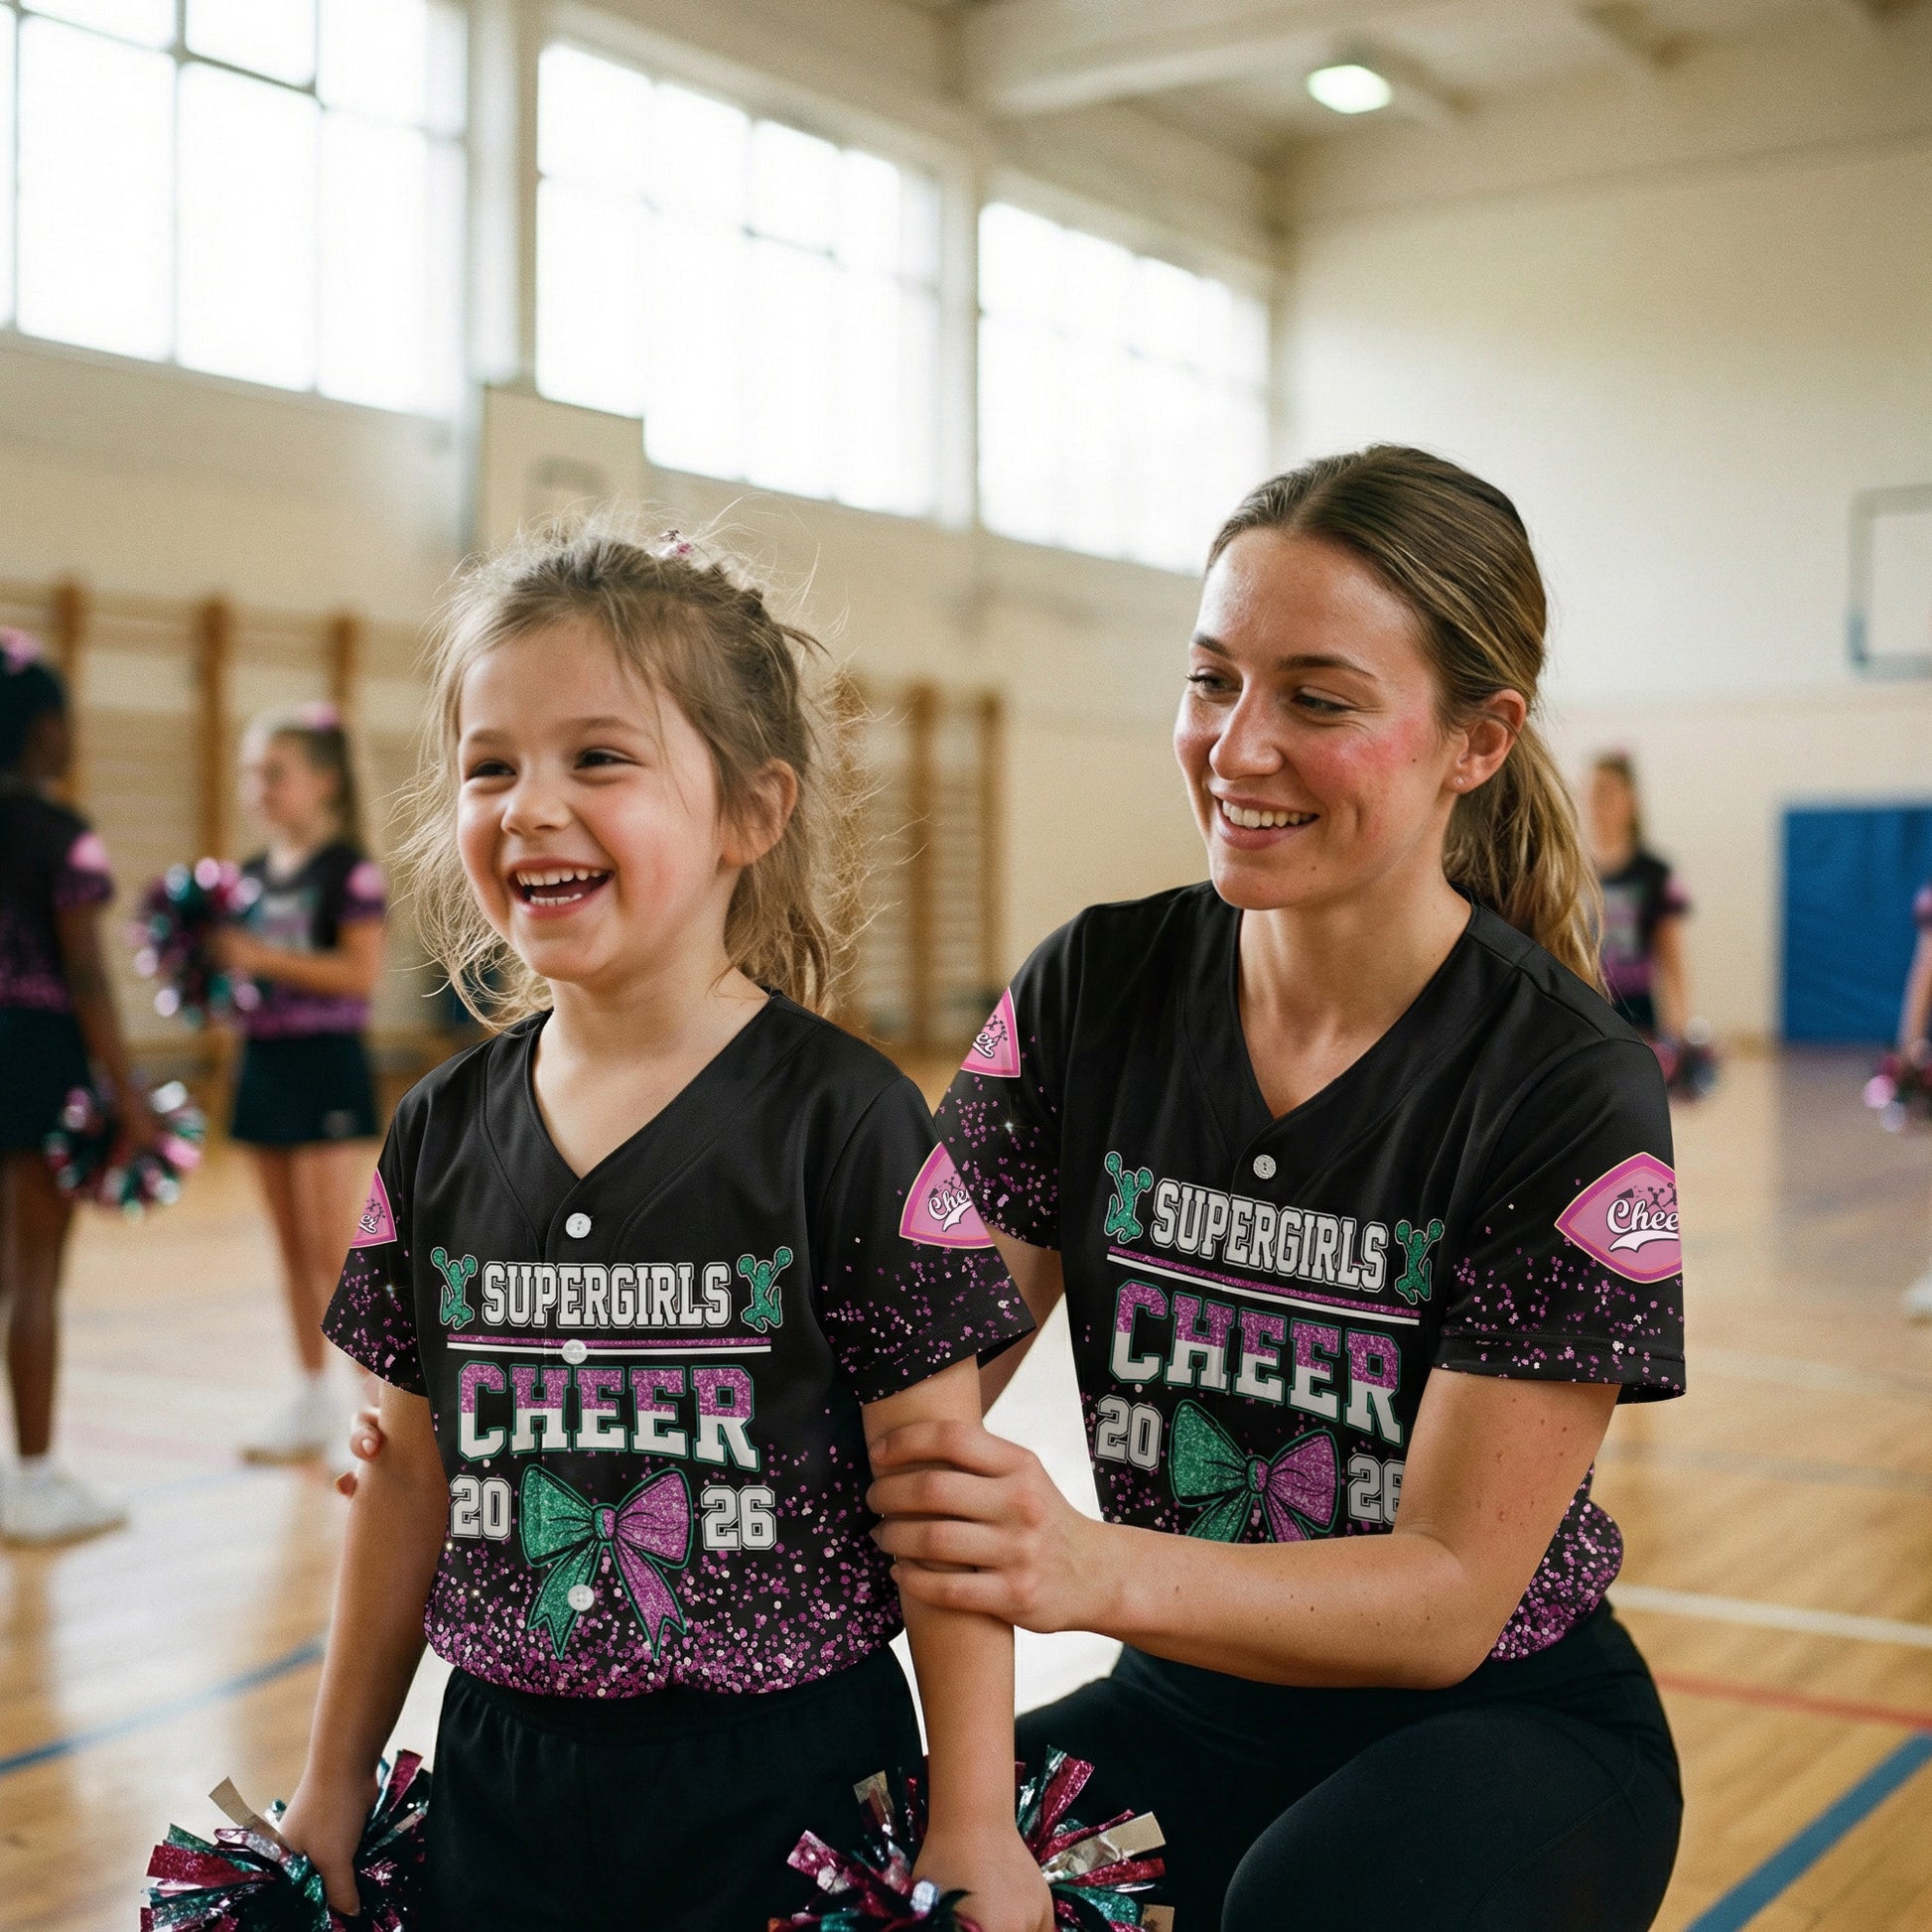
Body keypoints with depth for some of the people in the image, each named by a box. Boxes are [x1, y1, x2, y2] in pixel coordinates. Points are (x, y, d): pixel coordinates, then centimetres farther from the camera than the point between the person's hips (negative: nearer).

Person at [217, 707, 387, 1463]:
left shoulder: (349, 870, -9)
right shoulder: (252, 875, 12)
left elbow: (361, 971, -17)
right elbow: (251, 972, 15)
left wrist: (263, 957, -22)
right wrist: (214, 957, -5)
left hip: (325, 1066, -7)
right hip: (263, 1061, 7)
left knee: (334, 1246, -6)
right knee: (292, 1246, 12)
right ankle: (312, 1394, 21)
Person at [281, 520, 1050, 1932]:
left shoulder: (846, 1122, -13)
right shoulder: (445, 1132, 1)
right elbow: (412, 1472, 9)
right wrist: (336, 1781, 14)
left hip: (785, 1780, -3)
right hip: (504, 1776, 4)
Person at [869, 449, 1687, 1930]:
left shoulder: (1570, 1092, -18)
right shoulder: (1093, 996, -6)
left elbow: (1453, 1594, -20)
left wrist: (1096, 1569, -37)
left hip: (1504, 1725, -2)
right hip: (1198, 1709, 3)